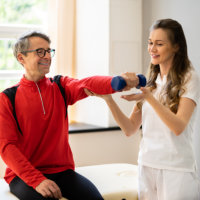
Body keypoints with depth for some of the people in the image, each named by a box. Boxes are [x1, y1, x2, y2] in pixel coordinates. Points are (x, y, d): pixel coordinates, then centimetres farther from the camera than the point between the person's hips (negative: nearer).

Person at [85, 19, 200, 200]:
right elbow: (130, 129, 4)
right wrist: (108, 99, -9)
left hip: (176, 170, -5)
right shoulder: (149, 82, 10)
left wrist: (148, 97, -27)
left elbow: (178, 127, -18)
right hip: (147, 165, 5)